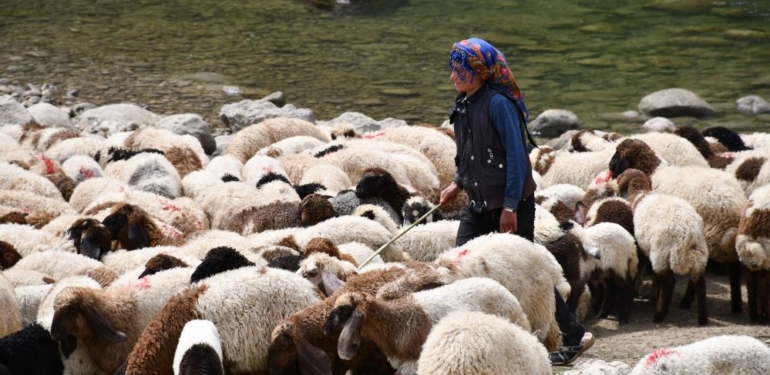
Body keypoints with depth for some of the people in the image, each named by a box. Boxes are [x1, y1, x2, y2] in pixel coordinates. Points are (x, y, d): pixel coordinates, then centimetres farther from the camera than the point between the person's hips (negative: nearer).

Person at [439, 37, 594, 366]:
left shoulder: (498, 103, -19)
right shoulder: (464, 103, 7)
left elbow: (516, 155, -21)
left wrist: (510, 206, -22)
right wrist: (458, 183, 7)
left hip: (511, 203, -8)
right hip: (479, 203, 8)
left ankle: (575, 336, 13)